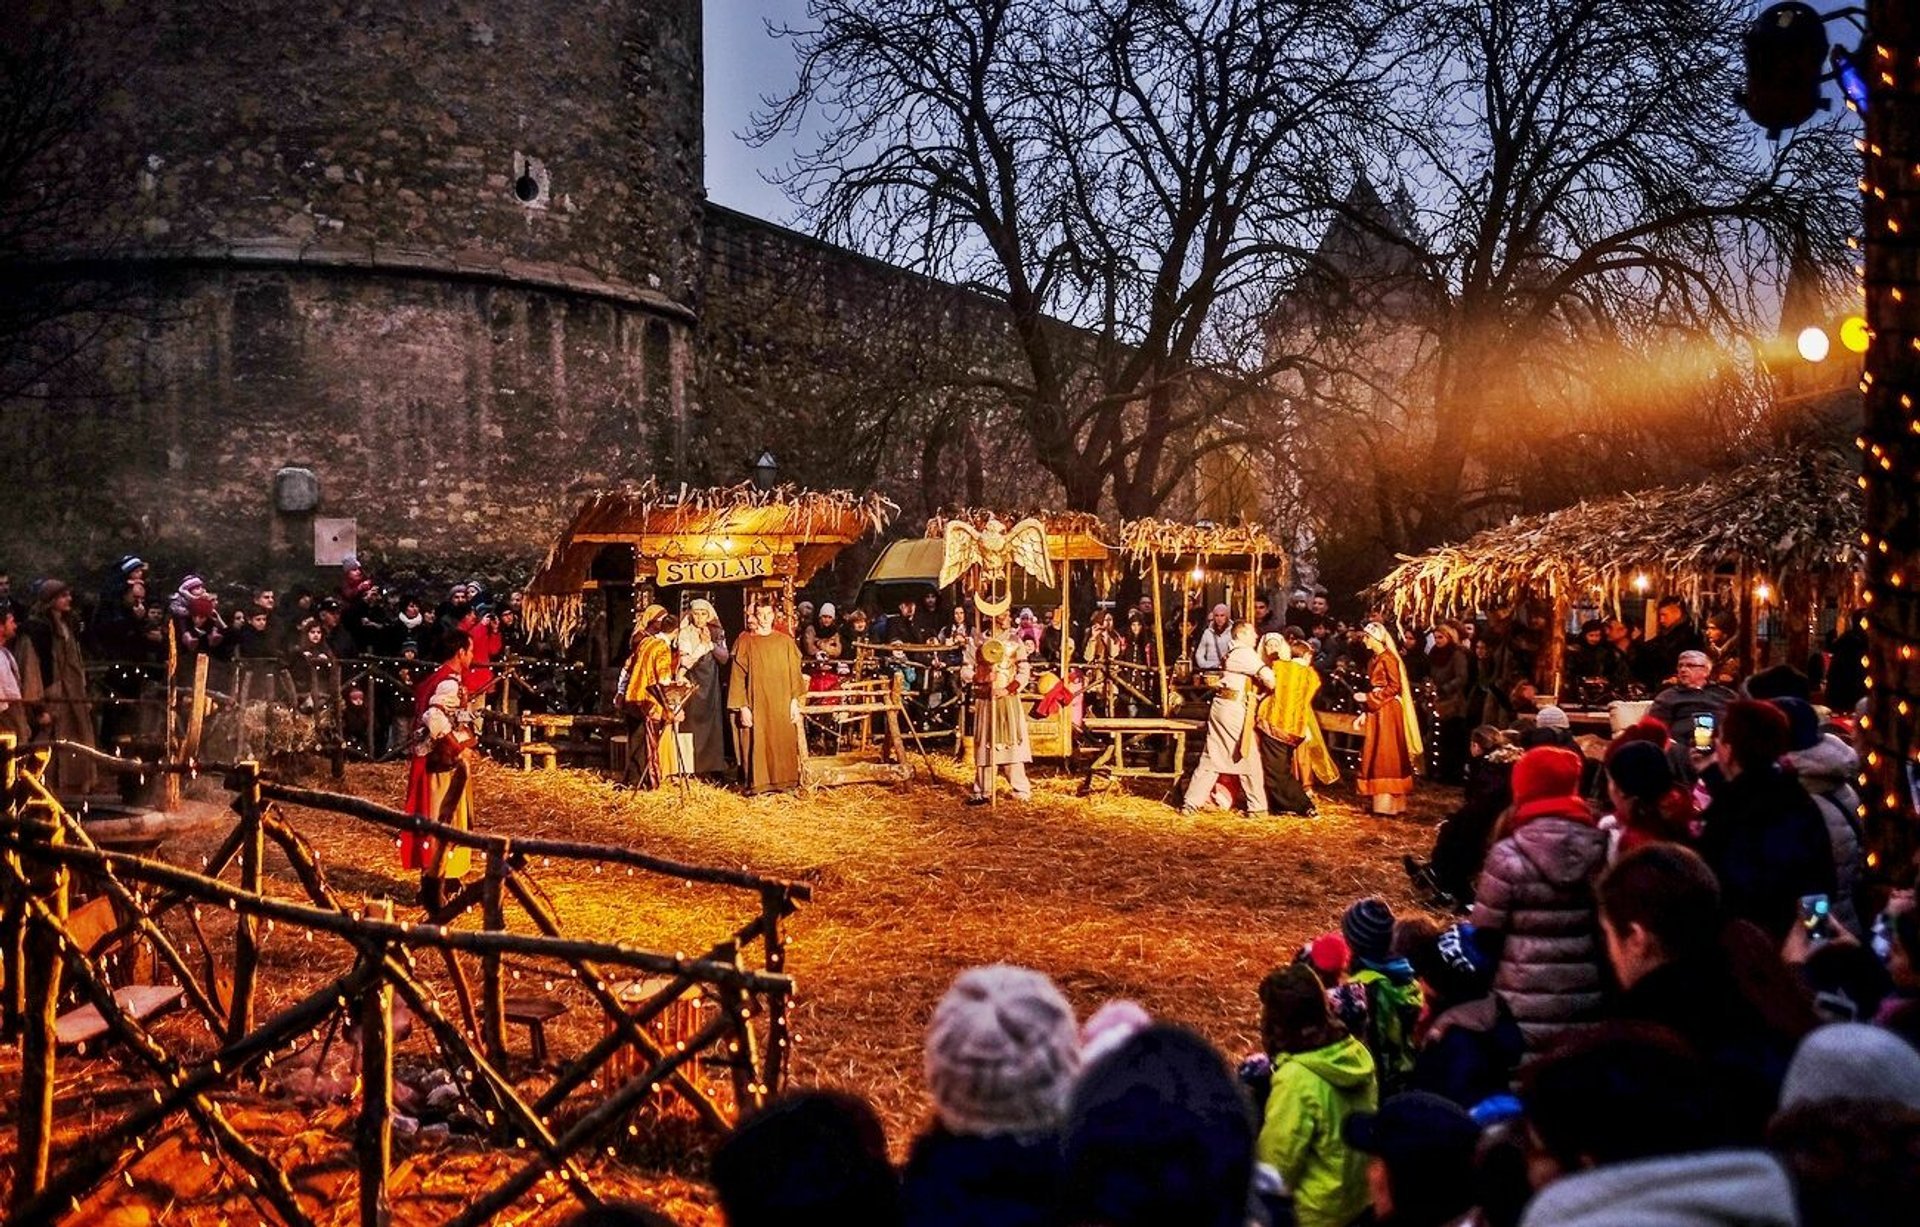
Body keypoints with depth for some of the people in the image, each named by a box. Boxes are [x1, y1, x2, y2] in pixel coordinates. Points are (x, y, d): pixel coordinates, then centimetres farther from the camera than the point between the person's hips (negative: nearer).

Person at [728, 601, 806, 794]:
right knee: (756, 743, -1)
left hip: (782, 704, 2)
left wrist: (794, 701, -3)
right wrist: (743, 707, -8)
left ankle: (784, 782, 13)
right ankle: (759, 784, 7)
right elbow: (737, 676, -2)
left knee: (784, 741, 4)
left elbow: (794, 673, 6)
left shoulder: (785, 641, 6)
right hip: (756, 704, -2)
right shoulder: (745, 642, 0)